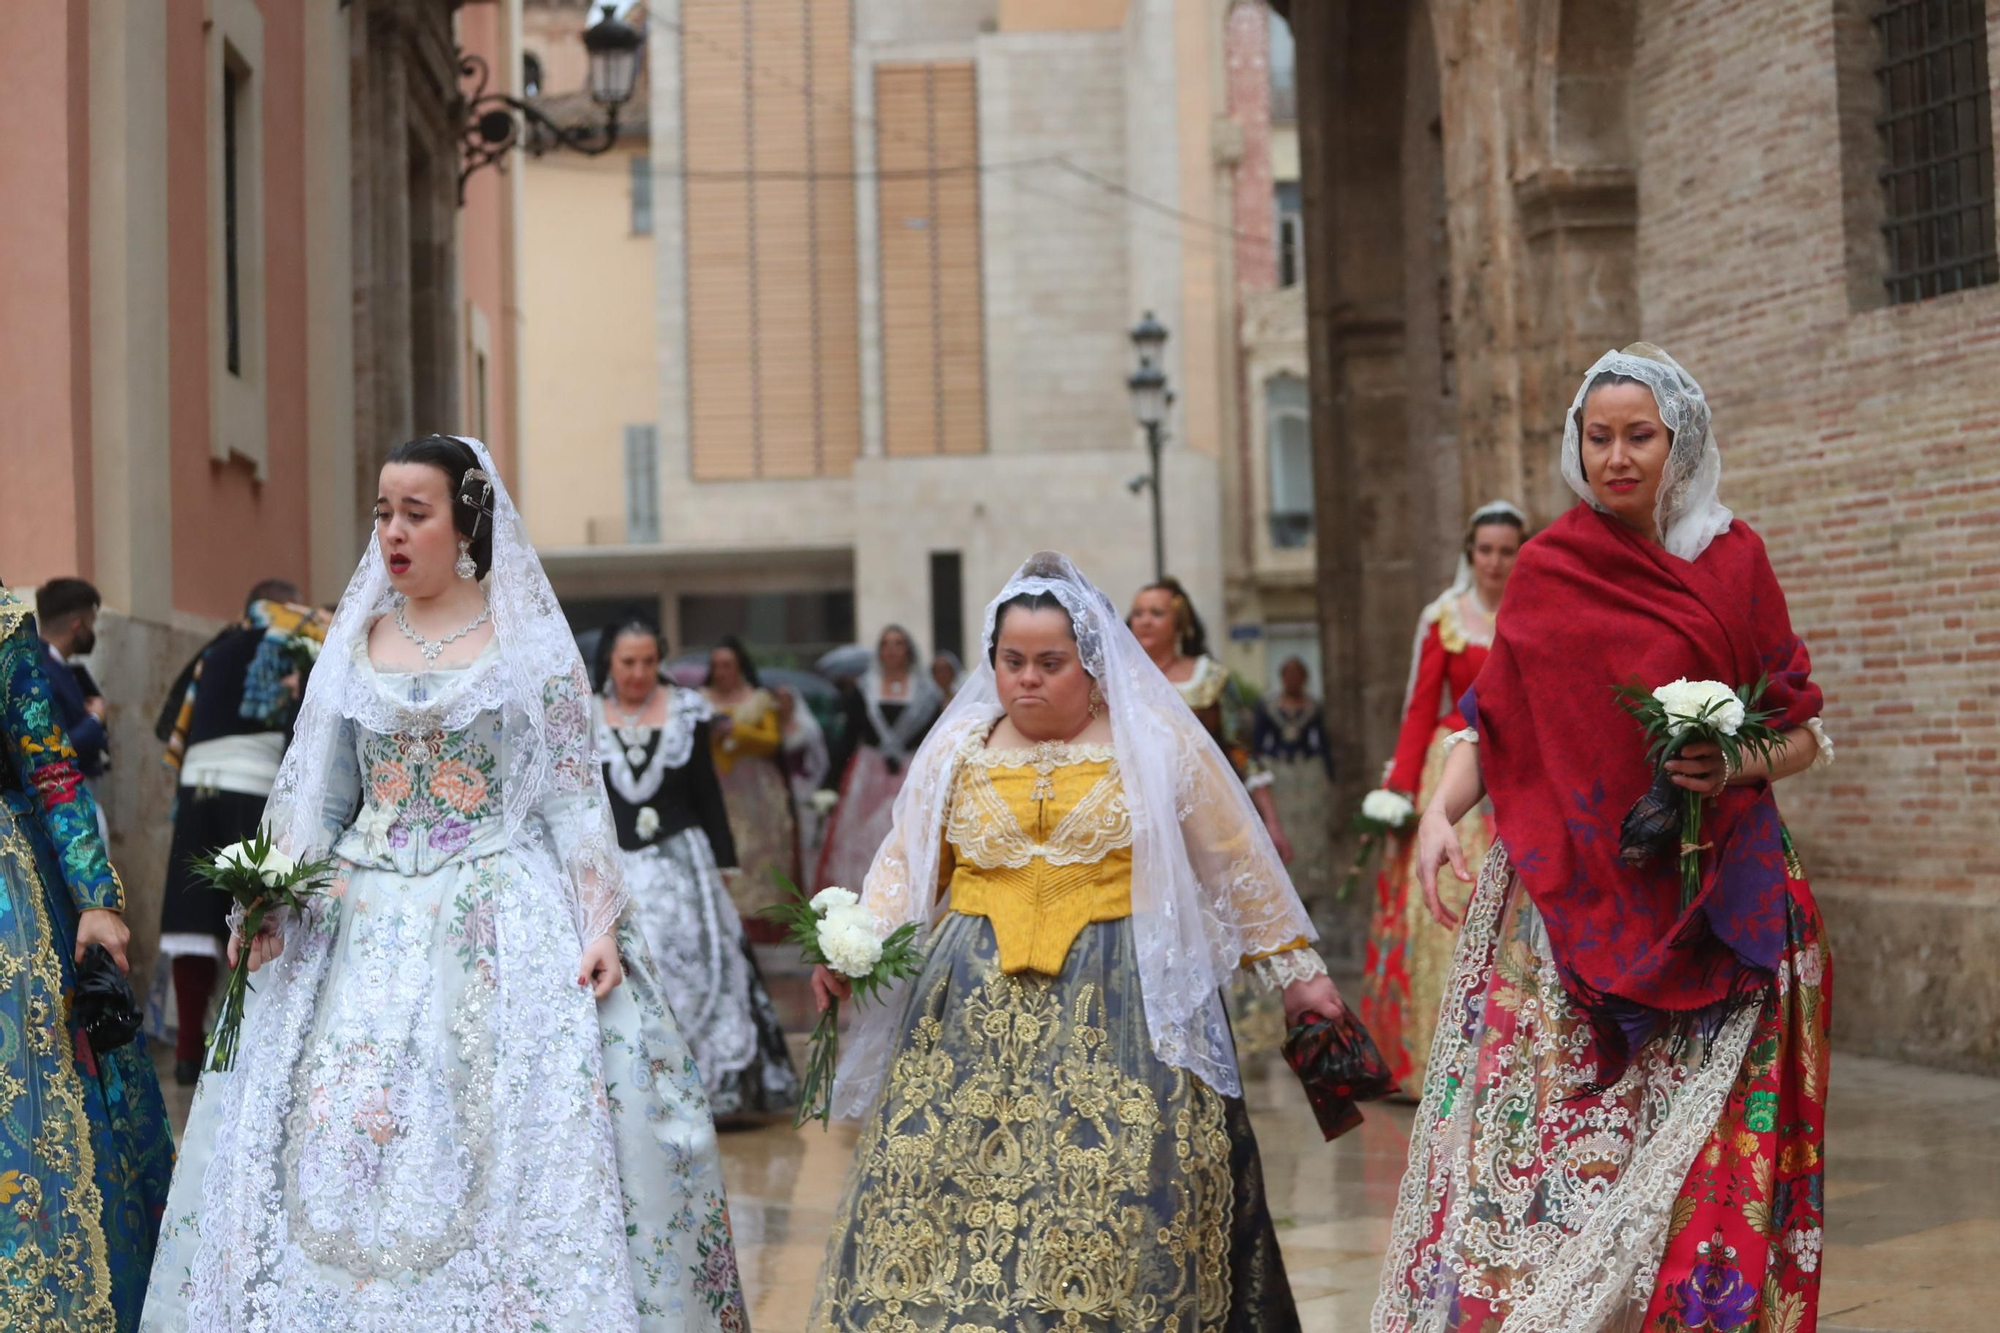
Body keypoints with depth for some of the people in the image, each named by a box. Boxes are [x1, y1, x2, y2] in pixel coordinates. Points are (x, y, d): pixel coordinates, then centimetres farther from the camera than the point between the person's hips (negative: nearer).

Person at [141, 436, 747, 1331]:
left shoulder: (530, 641, 2)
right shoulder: (355, 642, 12)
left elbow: (574, 793, -1)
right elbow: (313, 793, 11)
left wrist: (601, 923, -11)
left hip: (504, 922, -3)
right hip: (366, 922, 3)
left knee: (509, 1144, -8)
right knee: (333, 1137, -4)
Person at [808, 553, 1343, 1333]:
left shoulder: (1158, 744, 3)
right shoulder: (956, 750, 11)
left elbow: (1238, 866, 9)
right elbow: (905, 866, 14)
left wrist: (1291, 969, 10)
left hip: (1122, 1016, -2)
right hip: (975, 1015, 3)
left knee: (1114, 1206, -9)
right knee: (944, 1203, -6)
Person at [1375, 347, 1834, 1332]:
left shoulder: (1734, 562, 4)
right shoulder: (1548, 568, 7)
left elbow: (1802, 733, 7)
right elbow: (1494, 721, 8)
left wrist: (1737, 766, -13)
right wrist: (1439, 811, -9)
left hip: (1707, 905, -1)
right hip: (1565, 895, 1)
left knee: (1697, 1155, -3)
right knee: (1540, 1139, -5)